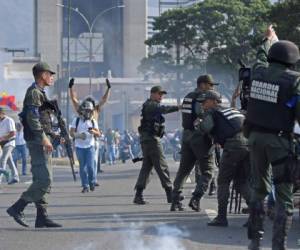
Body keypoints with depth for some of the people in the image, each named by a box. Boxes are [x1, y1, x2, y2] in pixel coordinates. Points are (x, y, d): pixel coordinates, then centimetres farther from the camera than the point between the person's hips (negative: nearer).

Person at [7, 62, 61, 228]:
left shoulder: (39, 93, 21)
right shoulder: (34, 92, -10)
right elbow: (32, 118, -20)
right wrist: (43, 138, -23)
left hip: (39, 141, 11)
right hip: (36, 140, -11)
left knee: (41, 180, 7)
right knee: (44, 179, -15)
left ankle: (42, 217, 7)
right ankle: (17, 208, -12)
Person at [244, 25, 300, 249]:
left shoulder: (259, 71, 4)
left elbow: (262, 56, 27)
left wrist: (269, 40, 46)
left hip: (256, 136, 6)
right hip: (279, 140, -6)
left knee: (260, 189, 19)